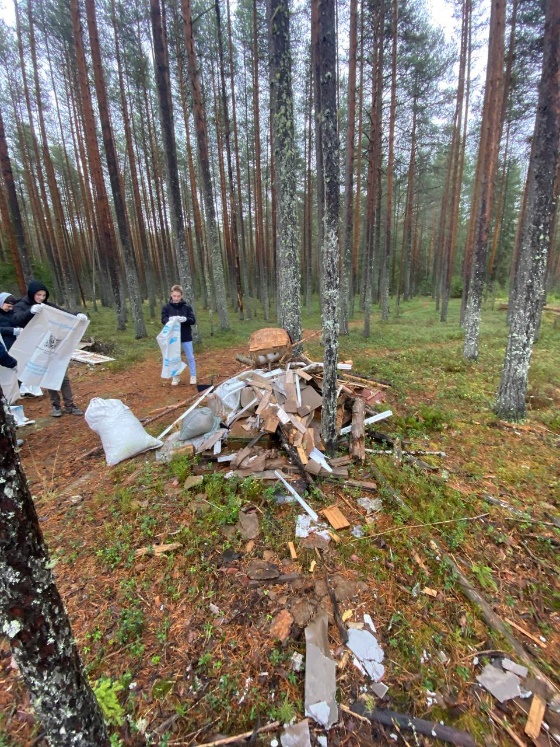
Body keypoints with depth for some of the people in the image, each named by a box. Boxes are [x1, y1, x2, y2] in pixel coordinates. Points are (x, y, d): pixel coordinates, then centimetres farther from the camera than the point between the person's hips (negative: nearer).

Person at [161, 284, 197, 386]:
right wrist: (169, 320, -29)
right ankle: (175, 376, 26)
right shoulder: (166, 307, -1)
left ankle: (193, 376, 22)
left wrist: (185, 319, -27)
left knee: (190, 357, 8)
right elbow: (163, 319, -7)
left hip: (186, 337, -1)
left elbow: (193, 320, -6)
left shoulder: (187, 307, -2)